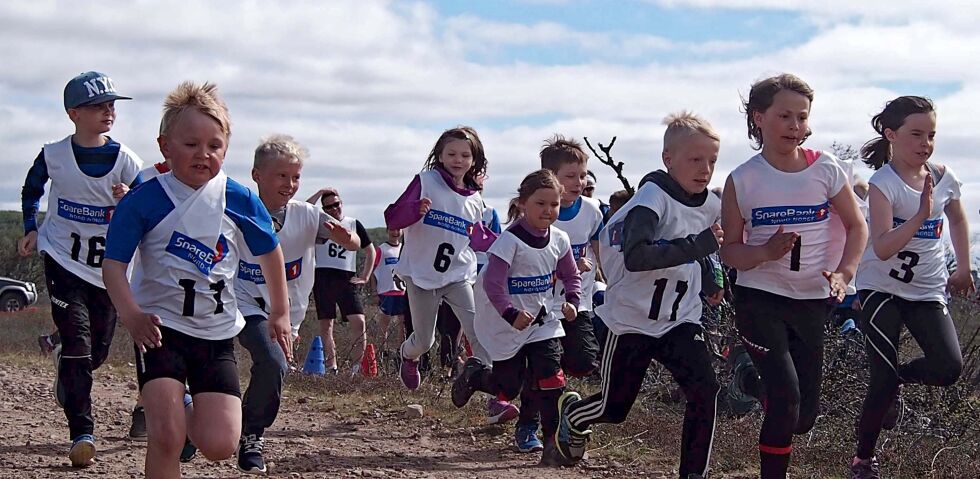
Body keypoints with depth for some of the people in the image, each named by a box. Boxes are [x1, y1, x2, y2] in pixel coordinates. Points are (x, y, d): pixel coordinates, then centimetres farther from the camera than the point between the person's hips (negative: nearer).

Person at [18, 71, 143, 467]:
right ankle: (82, 433, -9)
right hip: (63, 260, -2)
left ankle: (62, 352, 46)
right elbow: (31, 190, 16)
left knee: (97, 352, 9)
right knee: (78, 342, -13)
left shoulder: (125, 160, -7)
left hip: (108, 266, 2)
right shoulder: (54, 155, -6)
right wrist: (30, 230, 6)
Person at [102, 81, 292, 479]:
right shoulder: (143, 201, -10)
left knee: (220, 446, -5)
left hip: (217, 332, 3)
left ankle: (189, 413, 27)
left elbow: (270, 253, 13)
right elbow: (113, 264, -11)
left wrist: (280, 313, 20)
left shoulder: (240, 201, -3)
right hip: (160, 327, -2)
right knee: (166, 438, -17)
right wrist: (131, 315, -27)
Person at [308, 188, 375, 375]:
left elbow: (370, 251, 18)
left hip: (347, 280, 0)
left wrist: (365, 277, 8)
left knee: (359, 323, -14)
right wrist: (319, 193, -7)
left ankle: (355, 367, -11)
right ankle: (332, 367, 6)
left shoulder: (354, 224, 12)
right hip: (323, 279, 0)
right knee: (325, 326, 2)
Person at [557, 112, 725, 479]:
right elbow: (636, 257, -37)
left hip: (680, 320, 5)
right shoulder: (652, 197, -21)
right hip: (632, 321, -5)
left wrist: (709, 279, 9)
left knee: (704, 391, -16)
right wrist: (699, 245, -38)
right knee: (615, 408, 9)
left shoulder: (711, 206, 1)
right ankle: (572, 414, 43)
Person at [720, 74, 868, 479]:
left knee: (804, 415, 7)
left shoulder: (825, 168, -3)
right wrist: (766, 252, -20)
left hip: (812, 300, 3)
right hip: (760, 298, -3)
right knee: (786, 399, -19)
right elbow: (729, 251, 0)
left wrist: (844, 272, -11)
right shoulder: (743, 180, -6)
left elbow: (857, 226, 6)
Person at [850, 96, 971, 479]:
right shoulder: (883, 183, -16)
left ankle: (897, 378, 20)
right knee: (883, 379, -8)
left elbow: (958, 219, 23)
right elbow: (883, 248, -27)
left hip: (928, 290, 5)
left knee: (949, 368, -13)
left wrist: (963, 268, 21)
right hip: (882, 289, -5)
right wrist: (921, 214, -35)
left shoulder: (943, 178, 1)